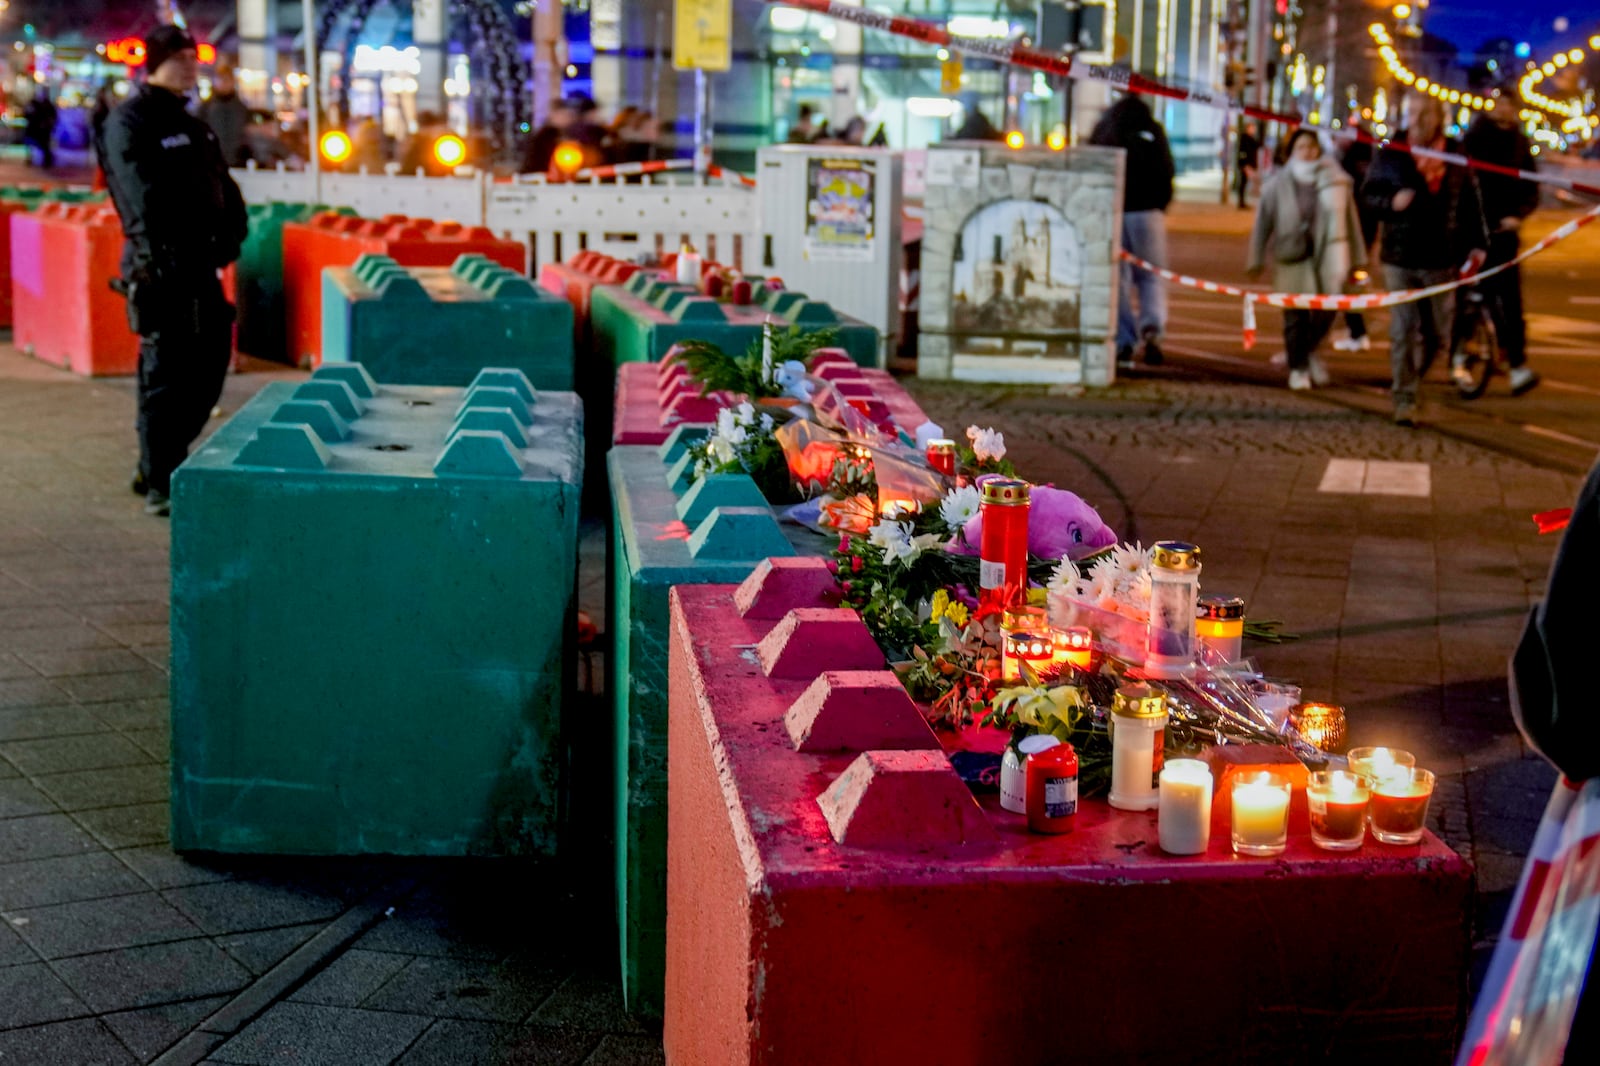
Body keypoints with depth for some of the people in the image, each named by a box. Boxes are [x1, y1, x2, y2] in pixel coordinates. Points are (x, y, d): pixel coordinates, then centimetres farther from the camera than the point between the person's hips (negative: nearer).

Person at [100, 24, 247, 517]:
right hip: (163, 267, -9)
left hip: (203, 264, 9)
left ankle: (163, 464, 27)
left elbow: (222, 186, 18)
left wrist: (231, 235, 2)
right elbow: (143, 199, -17)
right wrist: (158, 257, -24)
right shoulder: (129, 122, -8)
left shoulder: (193, 124, 19)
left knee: (209, 368, 14)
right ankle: (159, 485, 4)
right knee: (164, 377, -4)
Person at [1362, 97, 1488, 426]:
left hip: (1441, 258, 2)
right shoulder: (1390, 154, -1)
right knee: (1403, 331, -2)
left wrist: (1477, 244, 4)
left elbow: (1470, 202, 7)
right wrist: (1391, 202, -17)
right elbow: (1369, 193, 5)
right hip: (1400, 256, -2)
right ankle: (1404, 400, 3)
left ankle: (1409, 381, 32)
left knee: (1438, 332, 9)